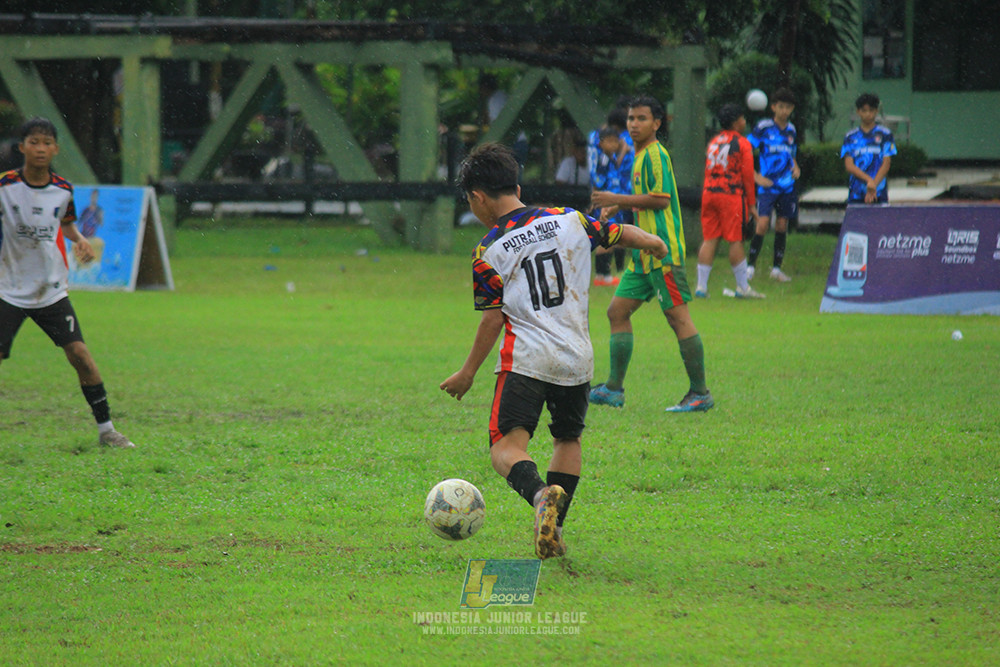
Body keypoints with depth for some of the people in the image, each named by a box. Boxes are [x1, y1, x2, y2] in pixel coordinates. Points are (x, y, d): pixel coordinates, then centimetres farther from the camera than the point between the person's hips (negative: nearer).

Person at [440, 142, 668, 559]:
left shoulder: (488, 252, -3)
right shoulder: (569, 221, 7)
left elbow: (492, 320, -4)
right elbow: (619, 234, 20)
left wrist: (467, 374, 6)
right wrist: (653, 244, 42)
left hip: (525, 360, -4)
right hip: (576, 360, 4)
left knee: (506, 446, -10)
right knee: (568, 438, 24)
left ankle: (541, 494, -40)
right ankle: (553, 528, 17)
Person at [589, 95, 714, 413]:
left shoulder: (655, 154, -11)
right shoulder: (641, 155, 19)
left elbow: (661, 199, -19)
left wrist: (618, 200, -13)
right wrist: (617, 207, 15)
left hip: (663, 252, -11)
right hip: (645, 253, 11)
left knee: (678, 316, -9)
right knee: (618, 311, 10)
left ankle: (700, 393, -6)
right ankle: (614, 389, 15)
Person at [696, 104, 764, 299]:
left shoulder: (714, 142, 16)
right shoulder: (742, 143, -3)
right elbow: (747, 175, -5)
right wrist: (751, 203, 0)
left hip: (709, 193, 6)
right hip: (732, 195, -6)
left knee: (709, 239, 6)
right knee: (735, 240, -1)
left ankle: (701, 285, 2)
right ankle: (742, 287, 4)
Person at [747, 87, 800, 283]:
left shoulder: (791, 130, 11)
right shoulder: (763, 127, -6)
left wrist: (796, 168, 5)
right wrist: (756, 177, -10)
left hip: (787, 186, 5)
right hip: (768, 185, -5)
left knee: (782, 225, 6)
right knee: (763, 224, -14)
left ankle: (777, 268, 15)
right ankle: (750, 265, -4)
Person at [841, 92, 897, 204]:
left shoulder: (885, 134, 7)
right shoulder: (850, 137, 10)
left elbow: (886, 164, 0)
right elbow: (849, 165, 1)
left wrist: (874, 185, -14)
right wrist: (869, 180, -14)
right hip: (856, 194, 1)